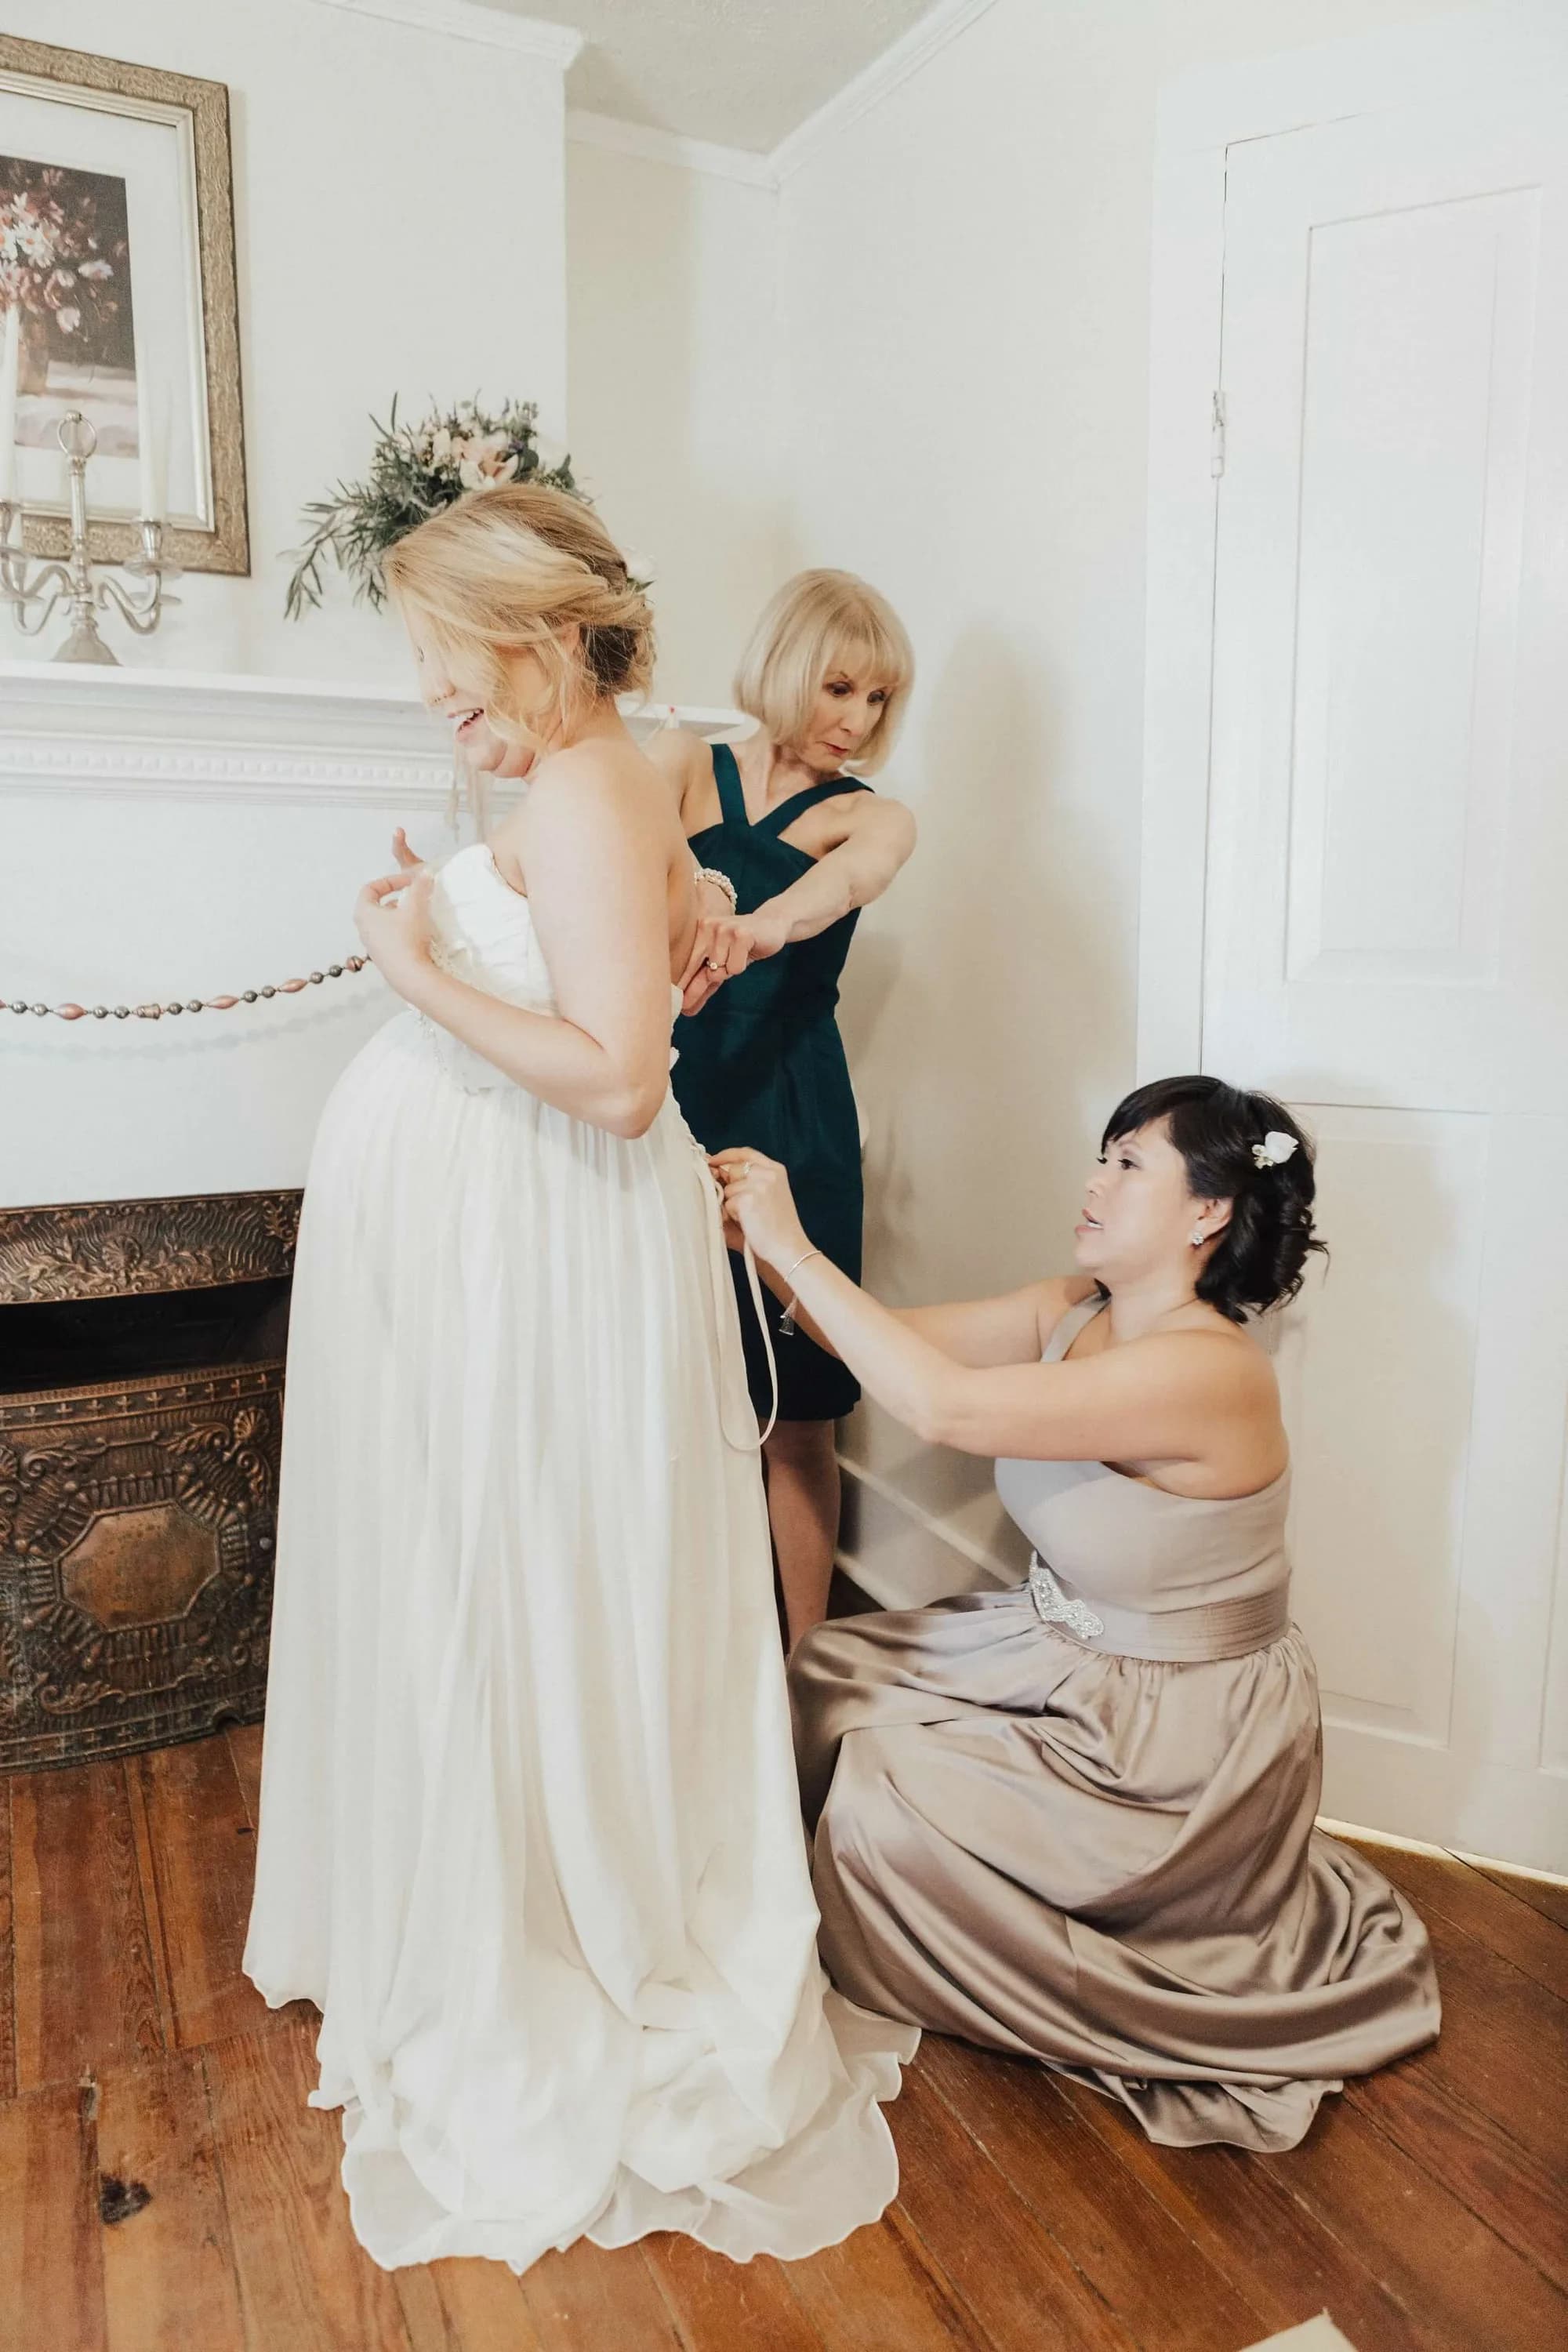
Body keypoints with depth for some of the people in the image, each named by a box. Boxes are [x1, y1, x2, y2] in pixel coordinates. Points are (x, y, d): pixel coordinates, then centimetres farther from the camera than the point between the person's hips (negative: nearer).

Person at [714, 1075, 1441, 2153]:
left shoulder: (1207, 1371, -31)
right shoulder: (1071, 1313, -4)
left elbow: (949, 1405, -39)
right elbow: (907, 1342, -7)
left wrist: (796, 1250, -34)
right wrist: (762, 1240, -20)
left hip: (1180, 1737, -8)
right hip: (1064, 1651, 8)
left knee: (880, 1794, -13)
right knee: (831, 1673, 2)